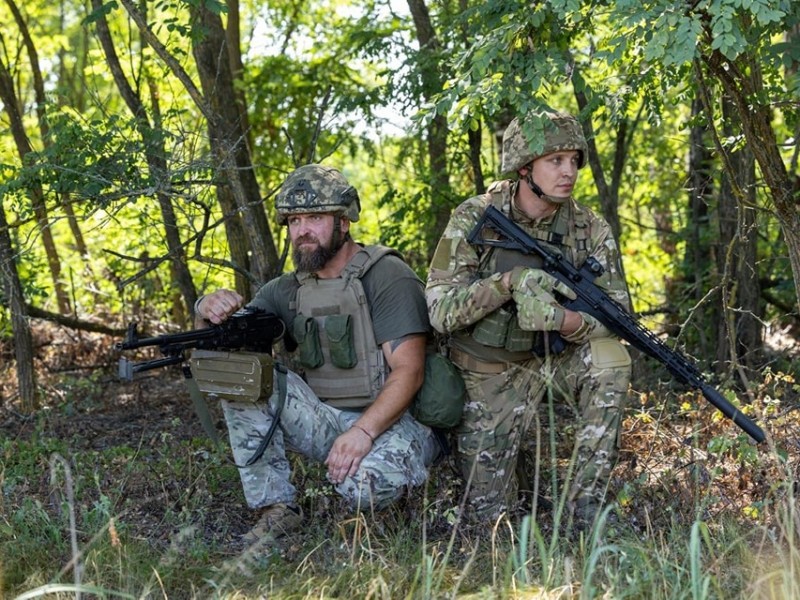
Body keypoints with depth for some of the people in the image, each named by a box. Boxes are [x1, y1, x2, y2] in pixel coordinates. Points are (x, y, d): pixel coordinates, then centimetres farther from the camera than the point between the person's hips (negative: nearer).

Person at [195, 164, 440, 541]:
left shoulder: (387, 276, -9)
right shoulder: (288, 291, 10)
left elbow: (408, 372, -16)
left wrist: (363, 431, -30)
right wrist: (208, 312, -17)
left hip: (393, 421, -6)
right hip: (324, 422, 6)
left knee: (365, 487, -38)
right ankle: (276, 508, -12)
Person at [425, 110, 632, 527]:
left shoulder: (590, 231, -10)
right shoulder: (474, 219, -15)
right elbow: (441, 311, -20)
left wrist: (564, 320, -39)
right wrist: (509, 282, -35)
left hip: (556, 357, 2)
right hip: (491, 372, -1)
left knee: (610, 358, -31)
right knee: (490, 511, -5)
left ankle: (586, 510, -19)